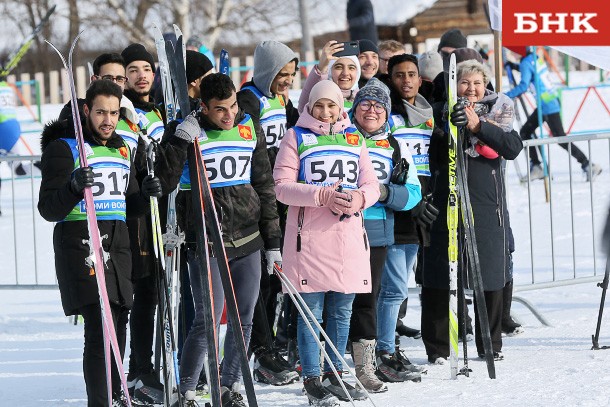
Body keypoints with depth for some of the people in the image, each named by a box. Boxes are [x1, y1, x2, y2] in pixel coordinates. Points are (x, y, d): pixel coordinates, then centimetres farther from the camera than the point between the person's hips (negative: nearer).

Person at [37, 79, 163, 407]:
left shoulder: (121, 149, 18)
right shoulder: (64, 147, -3)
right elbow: (49, 209, -9)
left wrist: (145, 195, 2)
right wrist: (74, 187, -28)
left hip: (117, 245, 7)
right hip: (81, 247, -7)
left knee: (117, 329, 9)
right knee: (101, 330, -16)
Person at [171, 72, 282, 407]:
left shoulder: (249, 129, 6)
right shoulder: (187, 131, -7)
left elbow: (264, 185, 13)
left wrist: (272, 241, 13)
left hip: (247, 240, 5)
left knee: (243, 319, 9)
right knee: (208, 320, -8)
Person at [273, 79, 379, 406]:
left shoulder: (353, 139, 15)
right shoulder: (296, 137, 3)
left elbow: (371, 184, 12)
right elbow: (282, 186, -6)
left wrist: (360, 198, -12)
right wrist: (323, 196, -19)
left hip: (349, 237, 4)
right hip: (310, 238, -4)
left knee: (342, 311, 10)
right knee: (311, 311, -3)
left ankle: (335, 375, 20)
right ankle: (312, 380, 2)